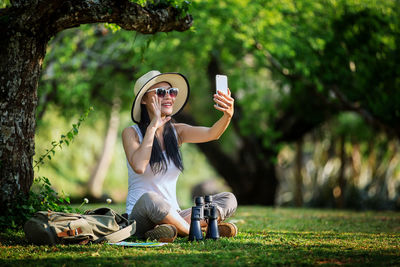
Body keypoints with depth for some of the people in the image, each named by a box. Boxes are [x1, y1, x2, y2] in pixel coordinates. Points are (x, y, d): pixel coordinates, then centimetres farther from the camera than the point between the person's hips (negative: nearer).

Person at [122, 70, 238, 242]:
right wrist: (153, 126, -16)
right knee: (149, 199, -39)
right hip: (141, 219, -6)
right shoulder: (132, 133, -3)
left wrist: (227, 115, -33)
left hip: (172, 214, 6)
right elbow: (138, 166, -23)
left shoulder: (177, 131, 8)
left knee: (228, 199, -10)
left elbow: (211, 134, -11)